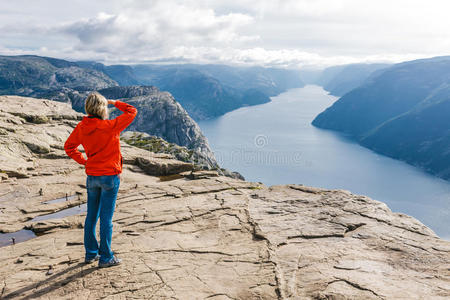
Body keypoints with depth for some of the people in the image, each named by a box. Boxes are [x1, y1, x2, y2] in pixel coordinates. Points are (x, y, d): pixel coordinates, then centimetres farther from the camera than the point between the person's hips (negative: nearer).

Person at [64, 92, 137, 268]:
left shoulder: (81, 127, -1)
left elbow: (69, 147, 11)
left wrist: (83, 161, 12)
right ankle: (105, 258, 10)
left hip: (91, 177, 6)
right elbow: (132, 111, -8)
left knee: (91, 216, 15)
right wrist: (115, 103, 5)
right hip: (110, 177, -5)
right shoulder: (110, 127, -17)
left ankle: (91, 253, 28)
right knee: (106, 218, 2)